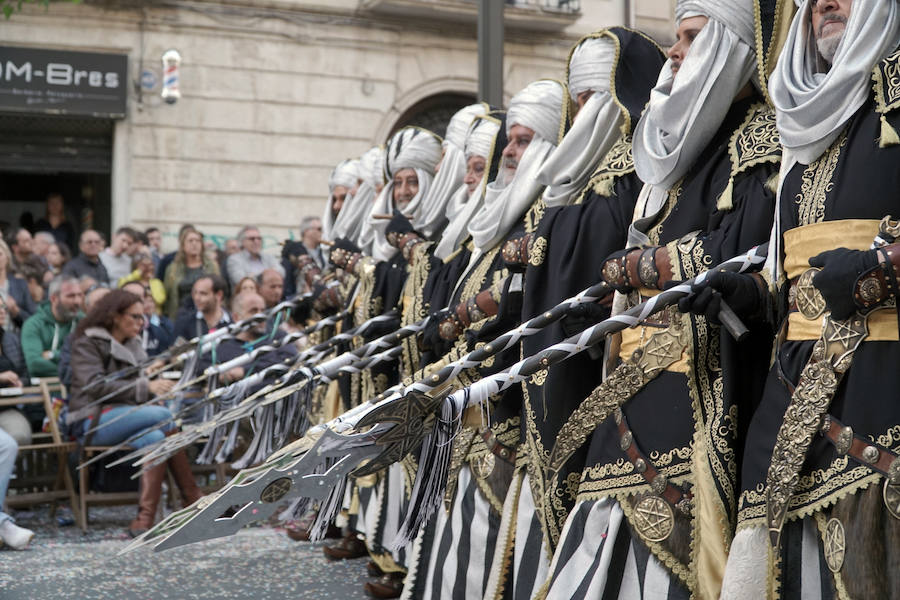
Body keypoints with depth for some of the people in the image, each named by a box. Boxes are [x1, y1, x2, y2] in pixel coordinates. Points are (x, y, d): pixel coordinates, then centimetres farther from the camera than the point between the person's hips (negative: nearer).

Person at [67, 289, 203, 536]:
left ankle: (145, 519, -32)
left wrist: (157, 386, 1)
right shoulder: (87, 343, -1)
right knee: (164, 415, -28)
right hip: (94, 420, -7)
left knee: (156, 437, -28)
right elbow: (94, 386, -16)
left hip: (126, 417, 7)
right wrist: (145, 387, -22)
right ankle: (193, 499, -29)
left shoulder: (132, 344, 22)